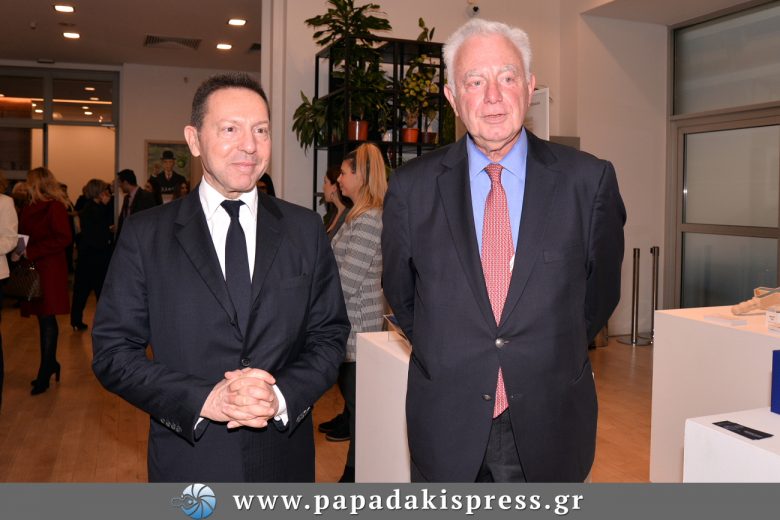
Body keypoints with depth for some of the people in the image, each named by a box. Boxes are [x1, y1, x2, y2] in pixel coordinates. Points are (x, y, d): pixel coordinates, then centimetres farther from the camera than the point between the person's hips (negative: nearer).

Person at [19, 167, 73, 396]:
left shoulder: (55, 207, -10)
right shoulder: (30, 208, 13)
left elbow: (63, 239, -17)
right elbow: (25, 235, 18)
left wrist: (31, 252, -17)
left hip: (50, 271, -7)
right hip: (34, 270, 7)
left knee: (47, 320, -4)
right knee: (43, 319, 12)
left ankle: (45, 374, 3)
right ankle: (50, 365, 25)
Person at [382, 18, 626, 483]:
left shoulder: (589, 179, -6)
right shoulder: (411, 187, -4)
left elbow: (601, 289, 7)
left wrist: (552, 356, 10)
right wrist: (448, 358, 8)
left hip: (550, 428, 0)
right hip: (447, 429, 1)